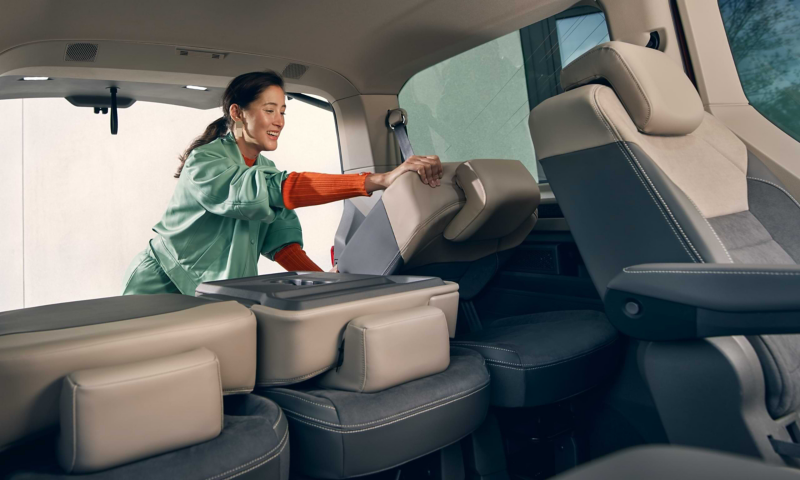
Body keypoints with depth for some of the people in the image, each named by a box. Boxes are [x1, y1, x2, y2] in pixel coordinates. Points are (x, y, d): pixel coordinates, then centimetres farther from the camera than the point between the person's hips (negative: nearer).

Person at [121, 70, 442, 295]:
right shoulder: (205, 161, -23)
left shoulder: (265, 168, 2)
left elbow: (281, 242, -7)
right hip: (161, 292, -5)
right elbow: (278, 189, -41)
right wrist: (379, 180, -49)